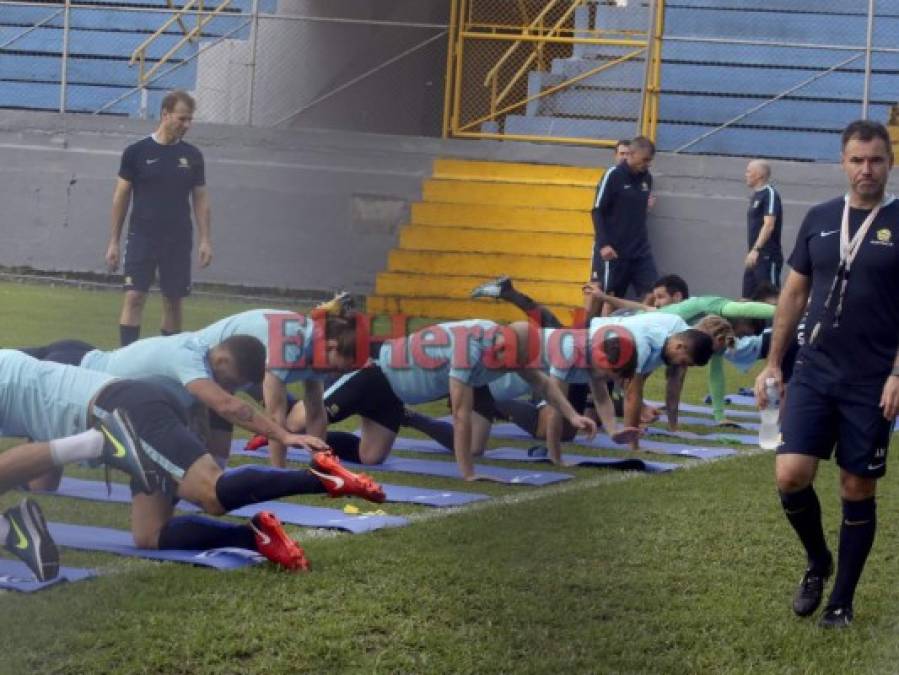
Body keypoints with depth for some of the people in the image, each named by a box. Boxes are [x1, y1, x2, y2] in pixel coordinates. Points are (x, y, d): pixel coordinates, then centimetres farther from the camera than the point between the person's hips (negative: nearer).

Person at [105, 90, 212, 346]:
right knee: (134, 296, -11)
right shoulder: (137, 152, -2)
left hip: (178, 241, 3)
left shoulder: (192, 156, 5)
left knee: (174, 301, 6)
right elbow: (121, 197, 2)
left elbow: (200, 198, 9)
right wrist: (113, 241, 0)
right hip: (142, 238, -3)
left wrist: (205, 239, -1)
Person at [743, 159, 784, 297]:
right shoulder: (756, 195, 17)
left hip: (768, 256, -10)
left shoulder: (770, 194, -10)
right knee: (748, 298, 9)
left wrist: (756, 249, -28)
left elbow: (769, 225, -20)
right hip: (755, 256, 10)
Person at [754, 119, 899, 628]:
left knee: (858, 491, 5)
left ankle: (842, 601, 18)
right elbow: (795, 293, 13)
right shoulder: (820, 219, 6)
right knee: (791, 475, -9)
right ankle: (818, 562, 19)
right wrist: (774, 364, 10)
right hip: (815, 374, 3)